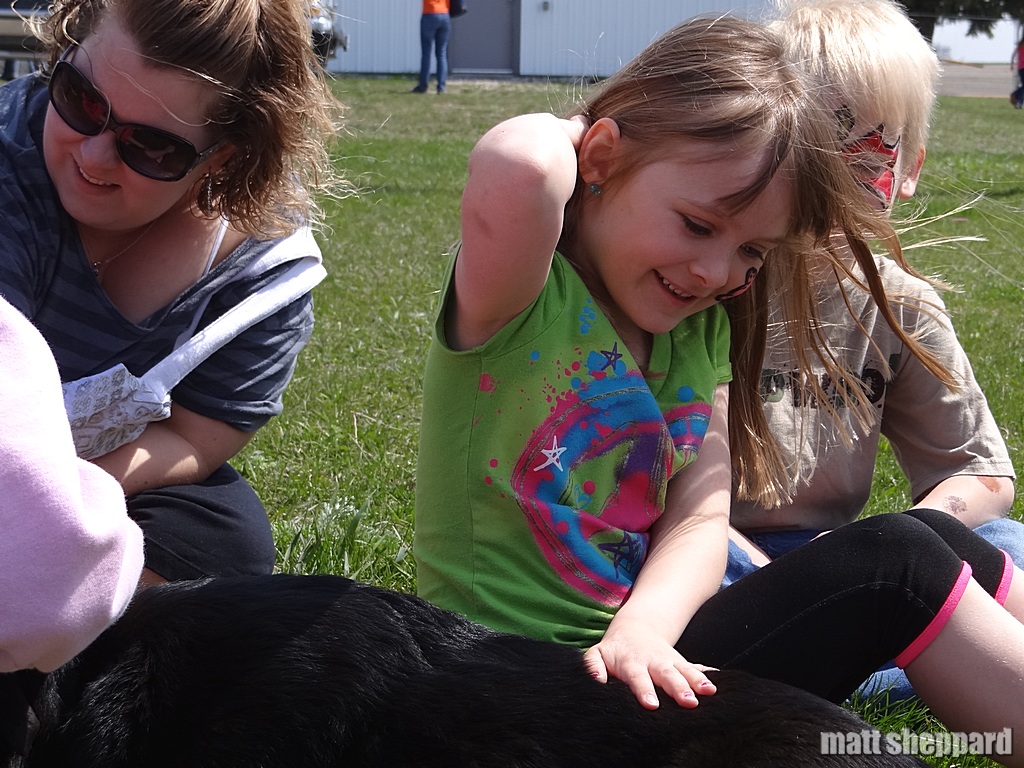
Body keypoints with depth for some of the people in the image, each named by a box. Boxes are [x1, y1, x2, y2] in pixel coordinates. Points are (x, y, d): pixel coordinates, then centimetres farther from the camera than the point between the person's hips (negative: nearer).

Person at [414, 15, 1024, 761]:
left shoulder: (700, 329, 7)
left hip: (652, 663, 8)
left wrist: (644, 629, -25)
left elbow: (701, 518, -4)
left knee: (930, 535, 1)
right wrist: (567, 133, -15)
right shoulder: (520, 300, -16)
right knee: (895, 563, -12)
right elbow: (518, 166, -40)